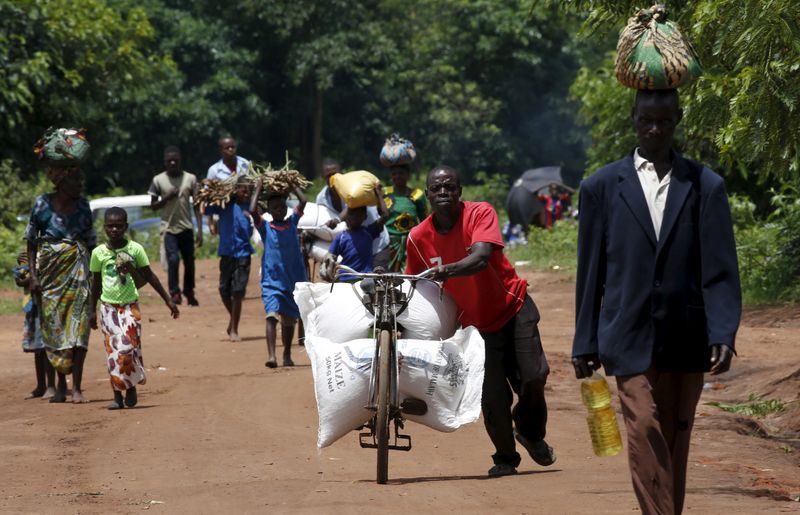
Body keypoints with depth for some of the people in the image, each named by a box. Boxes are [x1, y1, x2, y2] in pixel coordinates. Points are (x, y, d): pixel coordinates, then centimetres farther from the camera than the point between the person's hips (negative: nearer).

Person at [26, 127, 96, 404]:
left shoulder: (83, 206, 4)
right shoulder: (42, 204, -3)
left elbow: (91, 243, 9)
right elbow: (31, 243, 1)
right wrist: (33, 275, -6)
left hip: (77, 272, 1)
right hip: (50, 272, -1)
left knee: (78, 326, -6)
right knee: (52, 327, 4)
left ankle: (76, 386, -5)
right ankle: (61, 385, 16)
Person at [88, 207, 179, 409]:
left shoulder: (135, 249, -3)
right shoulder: (98, 253, 1)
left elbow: (149, 277, 4)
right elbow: (96, 283, 11)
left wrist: (168, 300, 1)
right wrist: (92, 311, 13)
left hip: (130, 306, -1)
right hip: (108, 307, 1)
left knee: (129, 347, -13)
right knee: (113, 350, -2)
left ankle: (131, 387, 8)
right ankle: (117, 395, 4)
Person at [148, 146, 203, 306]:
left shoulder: (190, 179, 3)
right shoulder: (158, 180, 1)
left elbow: (197, 205, 5)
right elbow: (153, 205, 7)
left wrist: (200, 230, -1)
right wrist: (167, 197, -13)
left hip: (186, 227, 2)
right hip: (169, 227, -1)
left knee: (189, 261, 4)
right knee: (173, 259, -16)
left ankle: (189, 292, 20)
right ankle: (174, 293, -10)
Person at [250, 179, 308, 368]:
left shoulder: (292, 223, 8)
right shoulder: (265, 227, 0)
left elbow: (303, 202, -1)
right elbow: (253, 210, -15)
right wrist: (258, 189, -4)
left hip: (293, 280, 3)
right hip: (272, 280, -3)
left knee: (289, 320, 13)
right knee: (272, 315, -18)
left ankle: (287, 355, 26)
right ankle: (271, 355, -27)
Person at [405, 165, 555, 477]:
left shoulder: (480, 213, -17)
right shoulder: (418, 238, -9)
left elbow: (481, 258, -35)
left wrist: (448, 270, -53)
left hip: (513, 307, -1)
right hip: (476, 321, 2)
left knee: (533, 376, -15)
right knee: (493, 395, -9)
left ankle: (531, 433, 16)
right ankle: (505, 458, 15)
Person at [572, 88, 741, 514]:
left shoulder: (705, 187, 5)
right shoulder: (602, 187, 6)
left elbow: (720, 268, 1)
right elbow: (590, 271, 8)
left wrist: (723, 334, -10)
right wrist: (585, 342, 7)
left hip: (687, 341, 1)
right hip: (630, 337, -1)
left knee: (675, 442, 8)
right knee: (645, 433, -14)